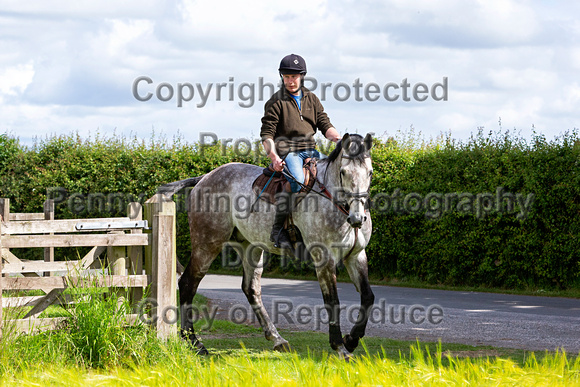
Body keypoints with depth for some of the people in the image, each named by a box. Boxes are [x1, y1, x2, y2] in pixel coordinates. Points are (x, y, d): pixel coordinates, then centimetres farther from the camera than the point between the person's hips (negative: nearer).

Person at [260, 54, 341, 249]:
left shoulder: (312, 99, 16)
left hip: (310, 150, 6)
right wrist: (274, 156, -22)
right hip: (287, 152, -6)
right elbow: (266, 134, -4)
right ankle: (277, 229, -26)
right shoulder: (276, 102, 1)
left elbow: (324, 124, 10)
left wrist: (338, 138, -12)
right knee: (296, 180, -33)